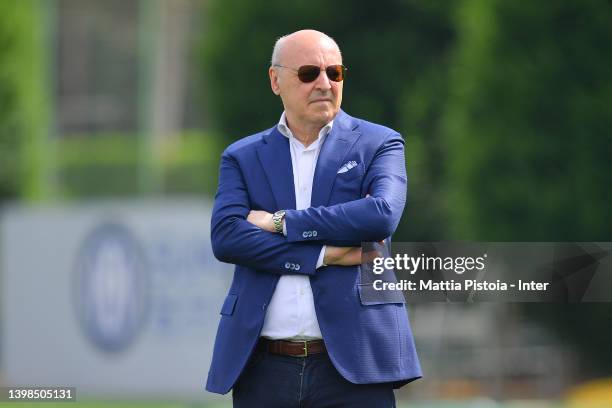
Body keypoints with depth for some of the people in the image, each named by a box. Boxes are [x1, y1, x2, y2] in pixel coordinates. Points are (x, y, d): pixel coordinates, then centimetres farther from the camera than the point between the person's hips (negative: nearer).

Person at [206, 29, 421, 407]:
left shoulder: (379, 144, 9)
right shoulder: (242, 157, 13)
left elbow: (383, 214, -11)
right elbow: (225, 237, -3)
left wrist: (282, 222, -8)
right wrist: (325, 255, -11)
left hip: (351, 364, -2)